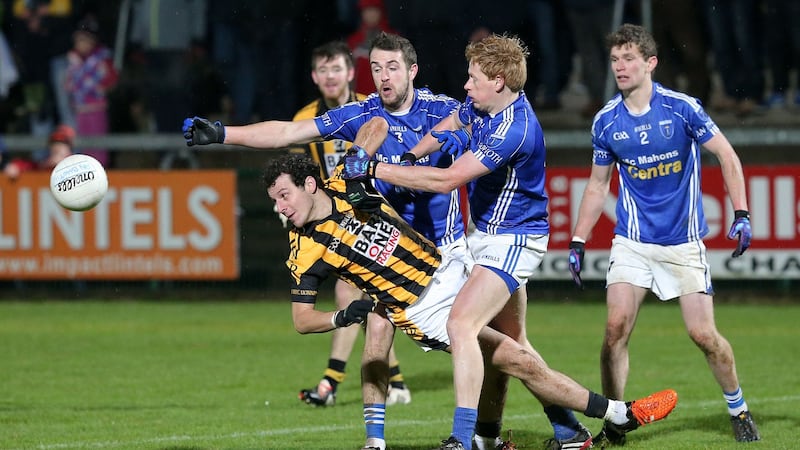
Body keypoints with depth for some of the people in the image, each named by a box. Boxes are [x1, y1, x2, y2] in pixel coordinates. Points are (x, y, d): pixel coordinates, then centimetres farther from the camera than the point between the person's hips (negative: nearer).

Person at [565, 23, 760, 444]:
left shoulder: (681, 108, -10)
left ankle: (739, 410, 19)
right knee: (616, 326, -13)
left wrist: (741, 214, -9)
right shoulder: (606, 121, 0)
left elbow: (727, 155, -2)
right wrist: (578, 242, 8)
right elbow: (597, 185, 12)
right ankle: (613, 422, -1)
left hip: (684, 243, -2)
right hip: (632, 243, 2)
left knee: (703, 334, -4)